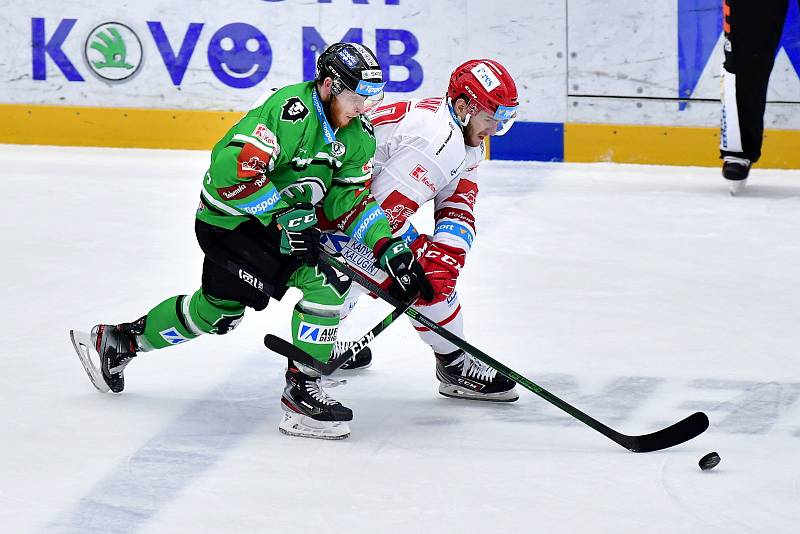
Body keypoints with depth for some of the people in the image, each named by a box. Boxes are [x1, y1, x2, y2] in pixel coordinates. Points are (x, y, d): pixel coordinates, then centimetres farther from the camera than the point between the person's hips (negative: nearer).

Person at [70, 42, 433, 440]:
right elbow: (232, 171, -32)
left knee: (218, 308, 12)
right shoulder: (289, 109, -27)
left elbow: (350, 200, 3)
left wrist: (389, 247, -10)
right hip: (233, 218, -9)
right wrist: (284, 215, -31)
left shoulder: (357, 136, 0)